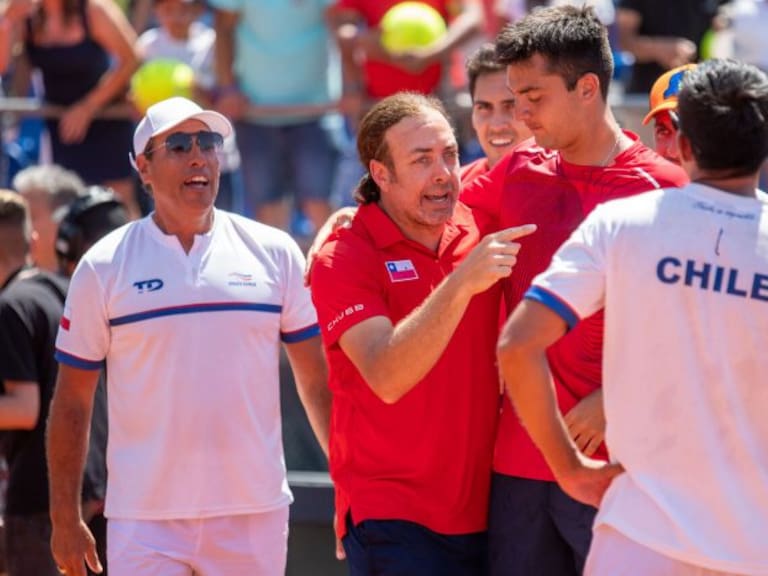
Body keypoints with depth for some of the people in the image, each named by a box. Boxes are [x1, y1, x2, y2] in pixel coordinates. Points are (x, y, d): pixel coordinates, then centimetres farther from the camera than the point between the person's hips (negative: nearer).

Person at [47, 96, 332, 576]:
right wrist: (65, 518, 1)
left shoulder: (274, 253, 6)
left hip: (255, 513, 1)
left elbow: (318, 381, 9)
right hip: (144, 520, -1)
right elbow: (72, 402, 5)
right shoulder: (103, 266, 2)